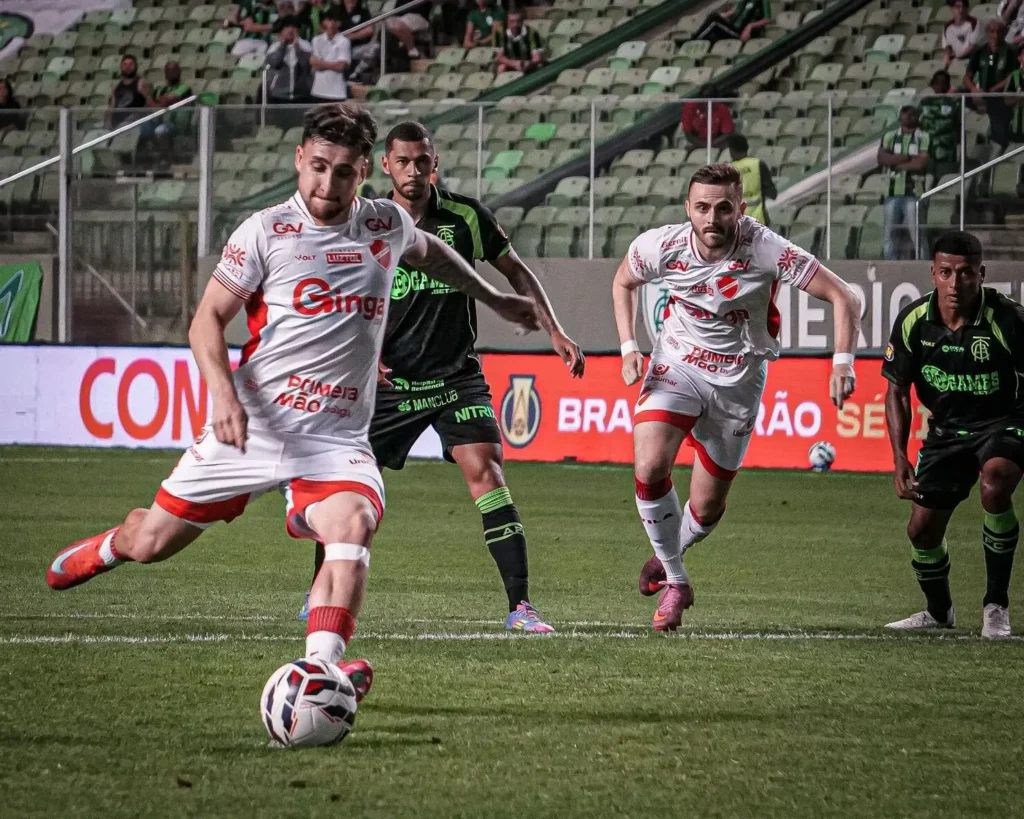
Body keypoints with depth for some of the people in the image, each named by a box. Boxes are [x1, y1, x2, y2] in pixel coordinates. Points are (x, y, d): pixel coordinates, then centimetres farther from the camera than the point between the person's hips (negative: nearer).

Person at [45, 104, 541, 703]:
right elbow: (209, 318, -3)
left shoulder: (387, 225, 6)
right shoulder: (266, 232, -5)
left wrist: (496, 299, 38)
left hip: (337, 438, 1)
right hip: (252, 426, -1)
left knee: (353, 524, -31)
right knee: (152, 543, 7)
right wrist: (223, 394, -20)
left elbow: (429, 251, 31)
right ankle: (112, 546, 45)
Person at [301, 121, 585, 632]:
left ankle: (520, 606, -18)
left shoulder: (466, 217, -1)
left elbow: (515, 273, 13)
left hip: (457, 377, -1)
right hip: (391, 380, 1)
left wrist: (555, 332, 6)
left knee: (485, 472, -18)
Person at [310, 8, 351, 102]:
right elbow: (313, 64, 1)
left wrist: (322, 63, 0)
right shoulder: (317, 40, 7)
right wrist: (332, 65, -6)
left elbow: (341, 66, -7)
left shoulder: (344, 41, -1)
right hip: (319, 91, 3)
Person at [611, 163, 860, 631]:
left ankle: (669, 554, 43)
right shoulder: (660, 246, -16)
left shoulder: (766, 251, -24)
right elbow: (623, 283, 8)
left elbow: (843, 297, -19)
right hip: (677, 366, 1)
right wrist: (629, 348, -4)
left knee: (707, 508, 5)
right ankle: (675, 582, -2)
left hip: (738, 381, -1)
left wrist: (843, 361, -32)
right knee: (649, 466, -24)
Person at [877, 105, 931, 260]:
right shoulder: (889, 137, 13)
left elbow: (920, 163, -10)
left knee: (918, 234, -8)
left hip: (914, 194, -4)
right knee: (890, 235, 5)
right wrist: (907, 157, -10)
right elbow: (882, 158, -2)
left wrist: (896, 163, -3)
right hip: (893, 193, 4)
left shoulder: (924, 138, 2)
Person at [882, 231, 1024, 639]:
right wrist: (900, 459, -8)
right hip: (946, 429, 4)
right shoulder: (913, 321, -13)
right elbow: (897, 391, -1)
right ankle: (939, 612, 36)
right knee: (922, 529, 4)